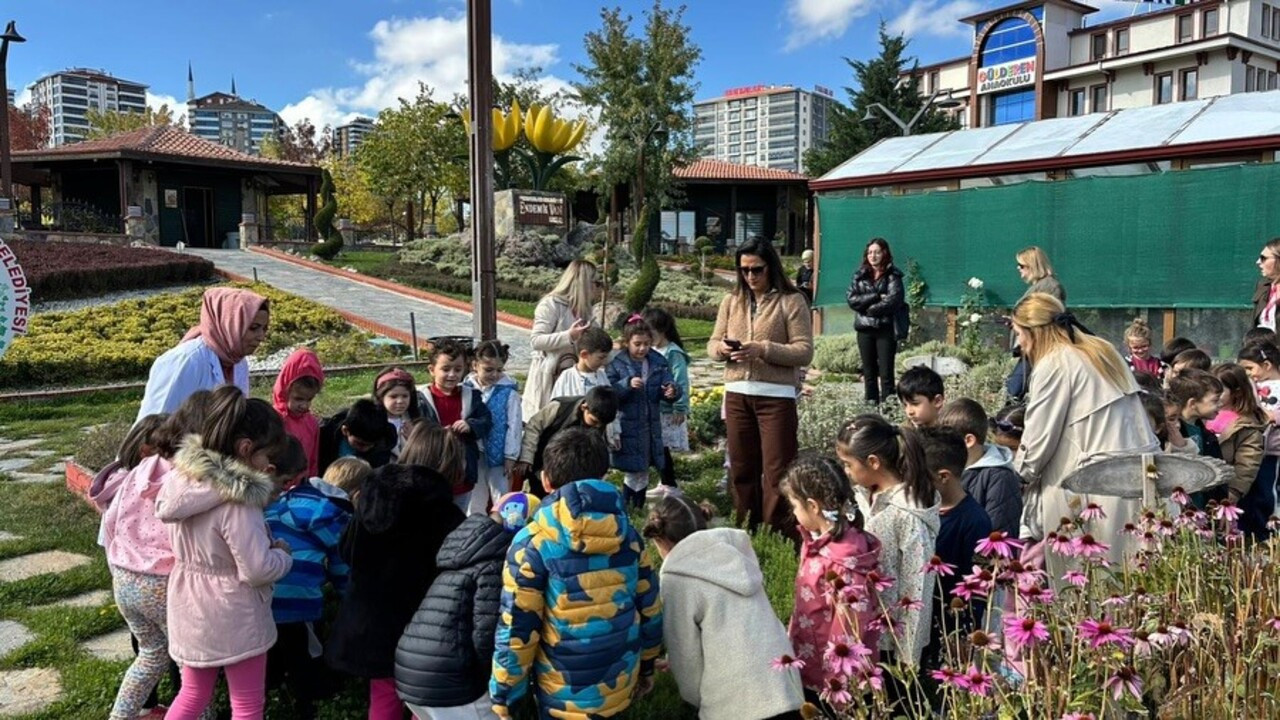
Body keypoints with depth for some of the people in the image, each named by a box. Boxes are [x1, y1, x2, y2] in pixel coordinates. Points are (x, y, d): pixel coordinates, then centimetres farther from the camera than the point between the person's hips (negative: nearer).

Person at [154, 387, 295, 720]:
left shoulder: (183, 479, -4)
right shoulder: (237, 500, -28)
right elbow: (259, 569, -26)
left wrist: (260, 486, 3)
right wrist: (282, 554, -4)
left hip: (190, 607, 8)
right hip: (232, 615, -8)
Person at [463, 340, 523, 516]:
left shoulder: (509, 392, -13)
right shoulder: (466, 388, -5)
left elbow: (514, 425, -10)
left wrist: (511, 456, -9)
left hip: (498, 454, -3)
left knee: (501, 498, 7)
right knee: (475, 497, 18)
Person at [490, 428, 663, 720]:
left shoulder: (532, 543, -18)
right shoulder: (627, 534, -5)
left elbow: (515, 631, -16)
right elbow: (650, 611, 3)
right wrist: (646, 668, 19)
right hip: (621, 687, 4)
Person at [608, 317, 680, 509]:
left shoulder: (658, 362, 3)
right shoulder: (617, 364, -7)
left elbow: (667, 385, -2)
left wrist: (671, 391, -24)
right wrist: (627, 384, -27)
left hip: (651, 426, 4)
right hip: (628, 427, -4)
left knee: (643, 472, 14)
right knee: (633, 473, 0)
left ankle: (638, 508, 27)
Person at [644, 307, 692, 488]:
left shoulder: (673, 353, -14)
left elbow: (681, 383, -18)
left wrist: (681, 409, -20)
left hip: (668, 411, -8)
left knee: (663, 448, -4)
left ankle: (669, 484, 8)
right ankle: (666, 484, 23)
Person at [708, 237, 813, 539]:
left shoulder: (791, 301, -3)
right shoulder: (731, 301, 11)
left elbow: (804, 351, -9)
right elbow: (712, 344, 12)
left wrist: (764, 349, -21)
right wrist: (721, 348, -12)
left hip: (776, 396, -4)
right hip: (737, 393, 5)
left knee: (777, 473, -3)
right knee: (742, 469, 12)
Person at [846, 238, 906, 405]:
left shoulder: (892, 276, 0)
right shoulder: (859, 275, 10)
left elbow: (893, 301, -12)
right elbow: (851, 299, -3)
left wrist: (869, 308, -6)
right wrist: (876, 297, -11)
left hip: (886, 329, -3)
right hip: (864, 328, 4)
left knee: (886, 373, -6)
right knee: (869, 373, 7)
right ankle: (871, 404, 11)